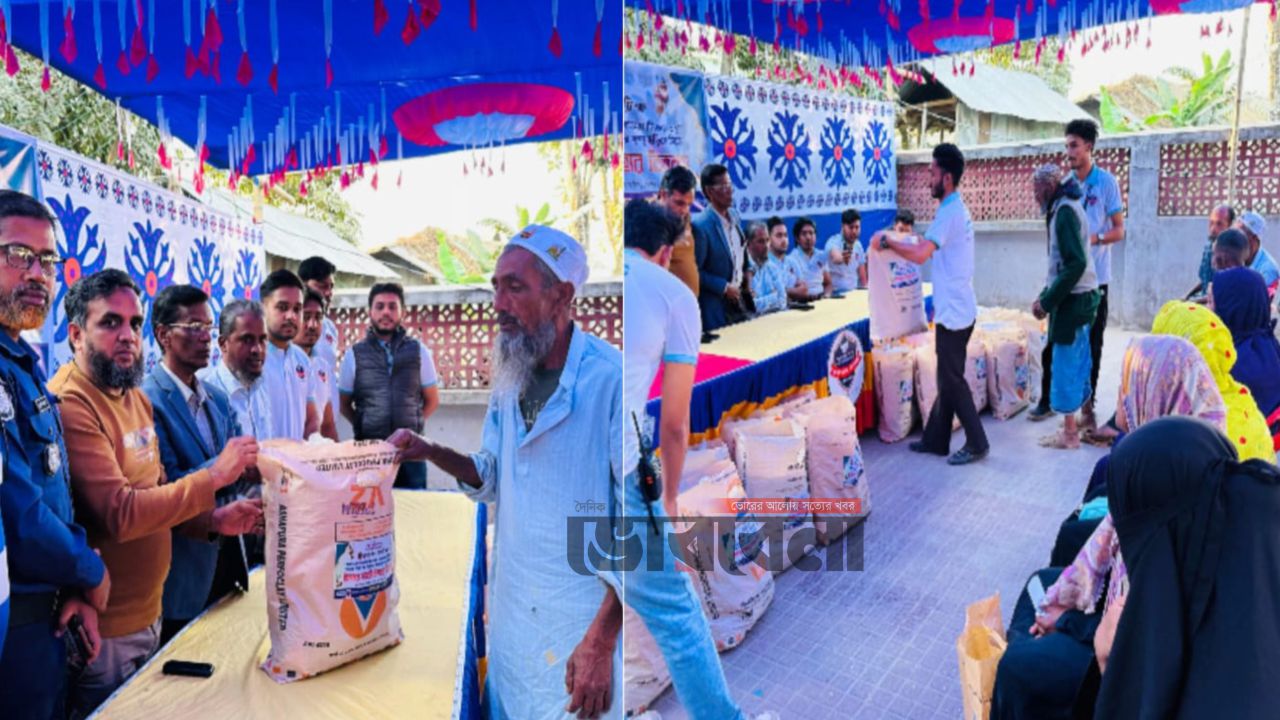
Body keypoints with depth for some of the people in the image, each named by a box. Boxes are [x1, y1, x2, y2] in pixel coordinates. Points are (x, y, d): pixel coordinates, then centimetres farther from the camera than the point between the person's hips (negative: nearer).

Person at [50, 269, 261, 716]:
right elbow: (121, 515, -25)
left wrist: (213, 519, -1)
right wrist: (215, 475, -24)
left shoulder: (136, 398, 8)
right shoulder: (69, 406, -20)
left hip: (150, 610, 8)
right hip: (106, 630, -8)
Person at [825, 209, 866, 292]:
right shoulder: (833, 242, -12)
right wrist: (841, 258, -57)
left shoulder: (858, 245, 9)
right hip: (836, 291, -6)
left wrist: (864, 289, 7)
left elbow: (861, 269, 16)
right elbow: (835, 258, -35)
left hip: (854, 291, 6)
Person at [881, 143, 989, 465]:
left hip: (954, 313, -10)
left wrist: (886, 242, -19)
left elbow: (921, 254, -30)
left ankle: (976, 444, 10)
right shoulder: (958, 208, 13)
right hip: (955, 309, 10)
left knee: (952, 380, 0)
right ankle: (936, 439, 24)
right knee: (947, 377, 14)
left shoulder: (949, 212, -19)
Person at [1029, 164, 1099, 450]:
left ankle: (1070, 434, 6)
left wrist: (1047, 302, -18)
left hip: (1073, 300, -9)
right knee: (1078, 364, 15)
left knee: (1066, 365, -2)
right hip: (1078, 299, 9)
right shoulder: (1065, 208, 14)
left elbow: (1076, 264, -24)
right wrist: (1044, 296, 10)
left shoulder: (1065, 210, -16)